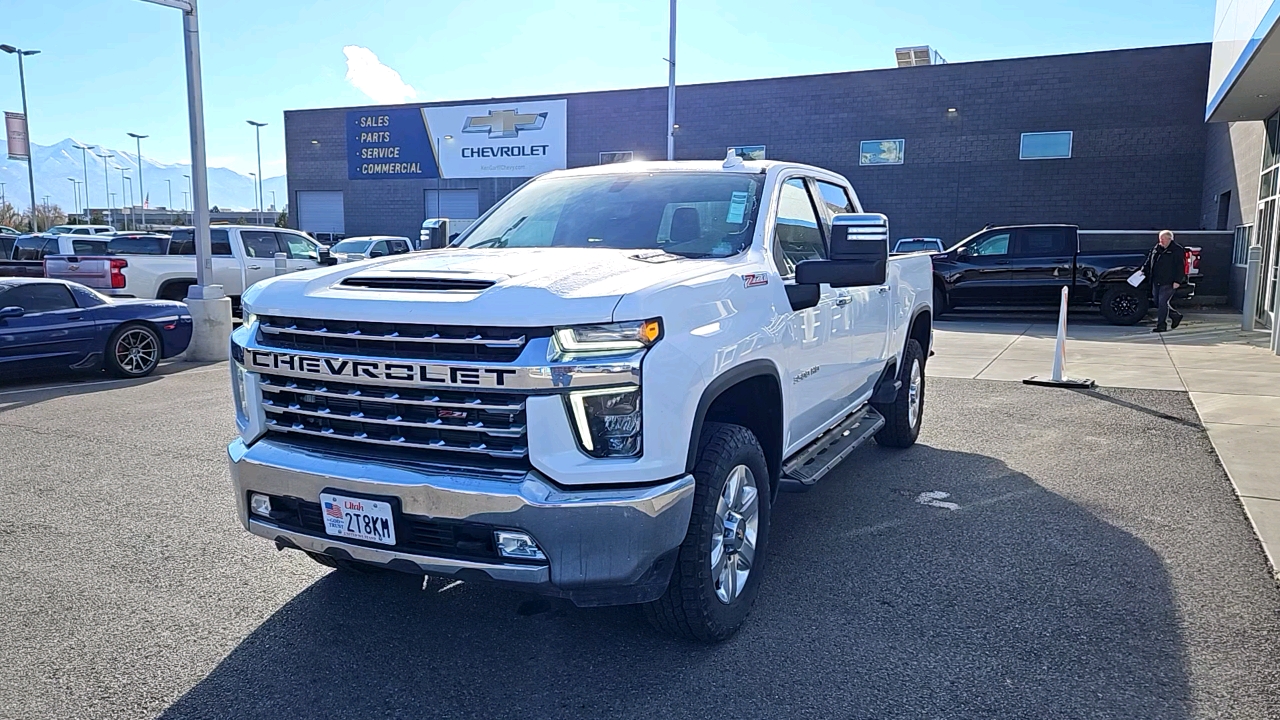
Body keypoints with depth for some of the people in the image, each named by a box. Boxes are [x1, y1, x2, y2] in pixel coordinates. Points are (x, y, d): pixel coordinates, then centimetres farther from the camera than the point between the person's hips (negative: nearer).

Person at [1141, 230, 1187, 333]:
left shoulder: (1177, 250, -5)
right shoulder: (1156, 249, 14)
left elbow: (1180, 267, -10)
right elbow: (1149, 262, 24)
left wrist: (1177, 281, -16)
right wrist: (1144, 271, 10)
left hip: (1168, 283, -7)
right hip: (1156, 282, 7)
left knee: (1163, 303, -10)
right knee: (1158, 303, 10)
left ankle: (1161, 326, -5)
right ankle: (1175, 316, 31)